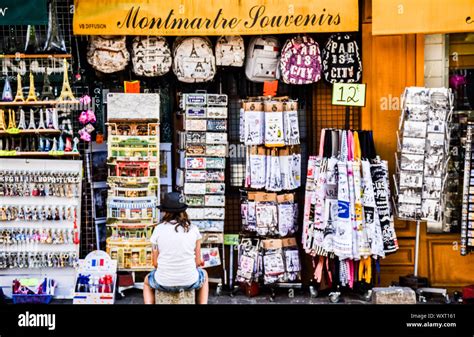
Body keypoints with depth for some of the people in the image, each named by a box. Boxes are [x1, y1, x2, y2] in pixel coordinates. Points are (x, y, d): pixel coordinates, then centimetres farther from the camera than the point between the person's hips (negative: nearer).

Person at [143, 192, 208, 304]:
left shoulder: (158, 229, -4)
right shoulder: (193, 229, -2)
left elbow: (155, 263, 0)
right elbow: (198, 262, 1)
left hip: (164, 282, 0)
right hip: (189, 282, 1)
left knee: (147, 281, 35)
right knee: (204, 275, 36)